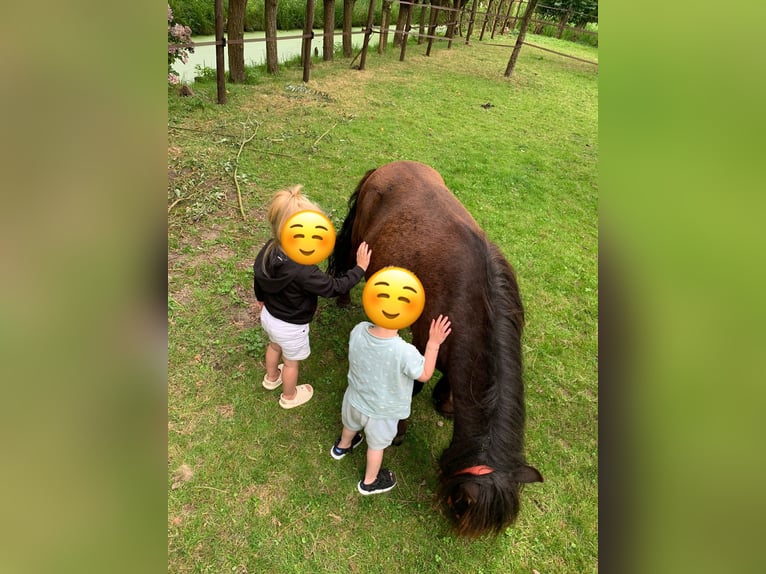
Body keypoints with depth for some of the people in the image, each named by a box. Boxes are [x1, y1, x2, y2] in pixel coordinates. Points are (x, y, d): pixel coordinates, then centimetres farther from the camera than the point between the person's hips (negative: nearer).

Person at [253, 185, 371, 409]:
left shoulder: (269, 248, -18)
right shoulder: (303, 271, -42)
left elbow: (258, 276, -1)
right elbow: (334, 287, -30)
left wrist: (261, 298, 19)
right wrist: (360, 268, -18)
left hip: (268, 315, 7)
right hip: (290, 327, -7)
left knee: (274, 346, 36)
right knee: (291, 362, 23)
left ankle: (271, 377, 65)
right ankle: (289, 397, 52)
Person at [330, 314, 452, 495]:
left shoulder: (358, 331, -28)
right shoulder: (404, 352, -40)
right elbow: (424, 375, -20)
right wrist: (433, 344, -21)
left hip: (355, 399, 4)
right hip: (382, 411, -3)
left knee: (351, 425, 36)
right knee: (376, 445, 26)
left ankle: (342, 446, 68)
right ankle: (370, 482, 53)